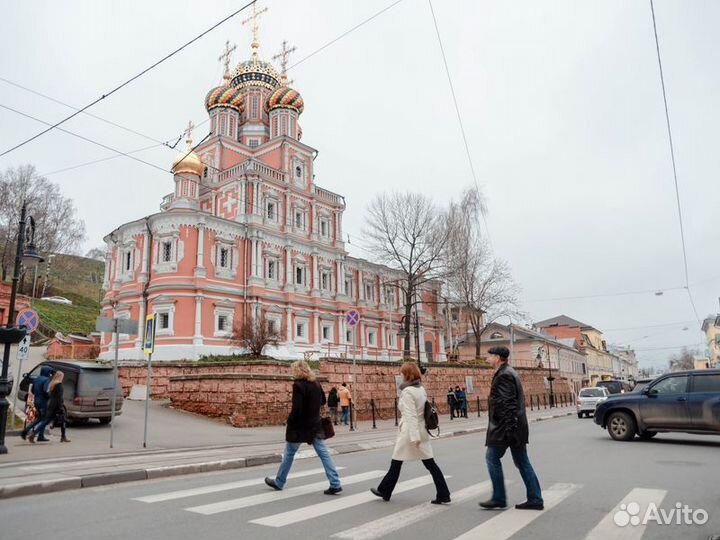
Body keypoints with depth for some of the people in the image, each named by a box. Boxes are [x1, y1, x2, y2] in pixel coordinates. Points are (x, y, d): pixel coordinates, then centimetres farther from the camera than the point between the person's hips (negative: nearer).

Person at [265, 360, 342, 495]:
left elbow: (296, 408, -21)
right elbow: (322, 401, 19)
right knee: (323, 453, 3)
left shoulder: (298, 385, -17)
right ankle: (335, 484, -2)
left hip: (299, 426, -6)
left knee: (289, 454, 13)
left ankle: (279, 482, 28)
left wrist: (290, 421, -8)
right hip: (315, 425, 6)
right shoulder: (316, 384, 5)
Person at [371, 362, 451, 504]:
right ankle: (443, 494, 5)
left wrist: (414, 436, -24)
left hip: (409, 432, -7)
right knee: (430, 463, 8)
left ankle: (384, 491, 25)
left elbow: (411, 416, -22)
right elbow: (423, 411, 13)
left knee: (396, 462, 9)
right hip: (422, 431, 7)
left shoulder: (407, 391, -17)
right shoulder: (421, 389, 8)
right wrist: (417, 435, 18)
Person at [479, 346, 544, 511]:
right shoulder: (510, 372, 16)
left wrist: (508, 427, -23)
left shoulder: (503, 375, -16)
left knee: (492, 457, 0)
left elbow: (507, 403, -23)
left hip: (505, 425, -10)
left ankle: (499, 498, 5)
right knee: (521, 461, 11)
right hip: (516, 426, 10)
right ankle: (535, 499, 14)